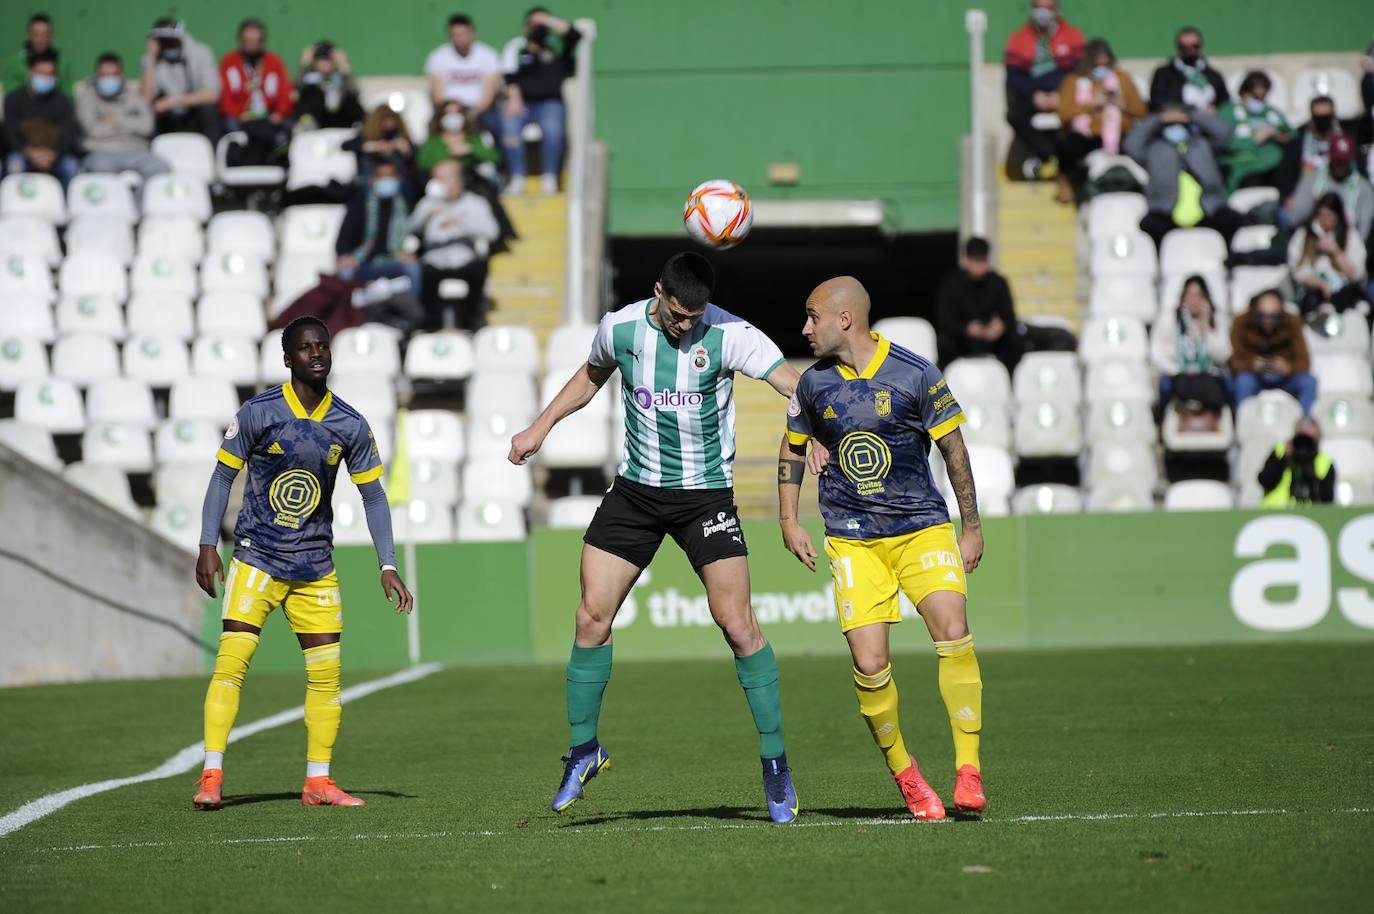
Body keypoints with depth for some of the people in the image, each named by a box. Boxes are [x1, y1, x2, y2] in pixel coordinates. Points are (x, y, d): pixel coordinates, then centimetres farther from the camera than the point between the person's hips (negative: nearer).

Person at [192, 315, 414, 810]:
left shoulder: (350, 426, 0)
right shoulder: (259, 413, -8)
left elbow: (372, 494, 8)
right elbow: (223, 476, -1)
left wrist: (388, 566, 3)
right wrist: (208, 546, -7)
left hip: (315, 565, 3)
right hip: (256, 559, -3)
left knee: (326, 673, 1)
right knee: (231, 662, -13)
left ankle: (318, 782, 11)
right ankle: (211, 777, -11)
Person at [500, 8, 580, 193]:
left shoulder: (557, 46, 14)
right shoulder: (516, 46, 14)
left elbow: (574, 35, -5)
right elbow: (511, 77, 2)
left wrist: (548, 20, -5)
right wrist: (514, 99, -16)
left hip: (550, 103, -1)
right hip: (521, 102, 1)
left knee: (553, 129, -34)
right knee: (509, 126, -32)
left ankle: (550, 177, -25)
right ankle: (517, 177, -27)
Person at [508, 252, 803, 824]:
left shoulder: (727, 335, -14)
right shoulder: (620, 328, -3)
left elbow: (794, 384, -22)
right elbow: (591, 375, 19)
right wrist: (541, 427, 15)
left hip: (706, 494, -3)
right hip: (635, 491, 3)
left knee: (738, 626, -9)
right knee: (592, 617, -3)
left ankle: (775, 762, 2)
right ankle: (583, 749, 14)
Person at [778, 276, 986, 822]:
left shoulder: (915, 375, -7)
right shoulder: (813, 384, 2)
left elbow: (953, 448, 2)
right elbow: (792, 449, 19)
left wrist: (972, 525, 4)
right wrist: (789, 520, 12)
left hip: (923, 527, -2)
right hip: (852, 541, 2)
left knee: (953, 633, -21)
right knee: (869, 667, -10)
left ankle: (968, 771, -13)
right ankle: (904, 774, 12)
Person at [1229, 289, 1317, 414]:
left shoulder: (1292, 323, -16)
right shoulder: (1241, 323, -19)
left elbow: (1304, 361, -19)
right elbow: (1236, 361, -19)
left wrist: (1288, 368, -41)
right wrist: (1252, 365, -41)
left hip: (1283, 375, 1)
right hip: (1254, 375, -1)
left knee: (1309, 382, -27)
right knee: (1243, 382, -34)